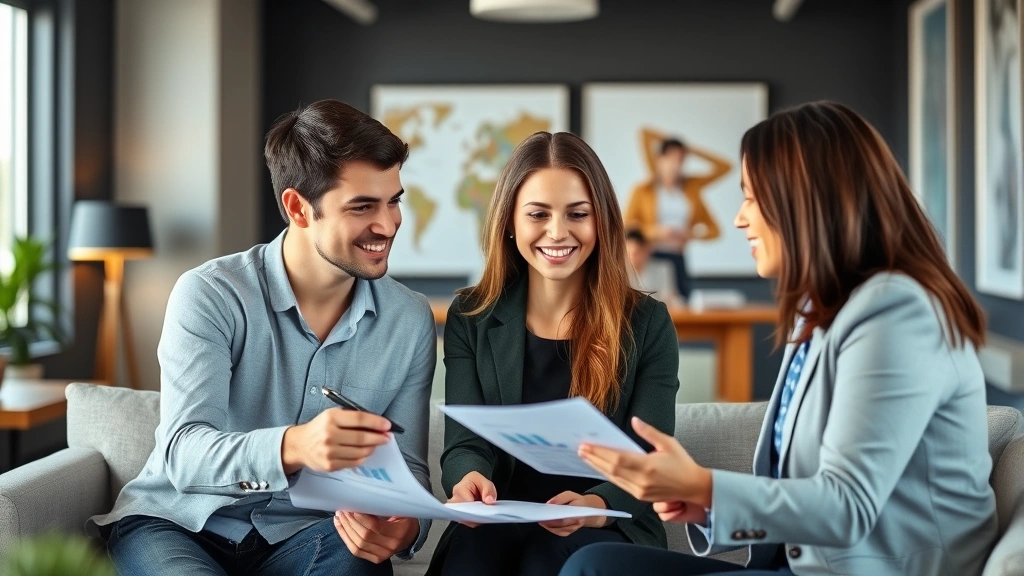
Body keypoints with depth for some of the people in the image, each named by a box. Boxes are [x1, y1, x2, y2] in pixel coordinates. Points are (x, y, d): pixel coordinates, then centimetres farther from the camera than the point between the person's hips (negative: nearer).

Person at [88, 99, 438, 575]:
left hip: (302, 531, 3)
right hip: (177, 520, -2)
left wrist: (405, 524, -23)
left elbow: (407, 466, 3)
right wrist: (292, 447, -44)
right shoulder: (209, 295, -13)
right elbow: (182, 455, -23)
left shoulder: (410, 322, -1)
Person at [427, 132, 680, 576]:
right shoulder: (471, 319, 8)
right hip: (497, 525, 1)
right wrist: (469, 479, -28)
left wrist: (595, 507, -29)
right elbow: (465, 443, -1)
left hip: (606, 531, -1)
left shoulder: (647, 323, 3)